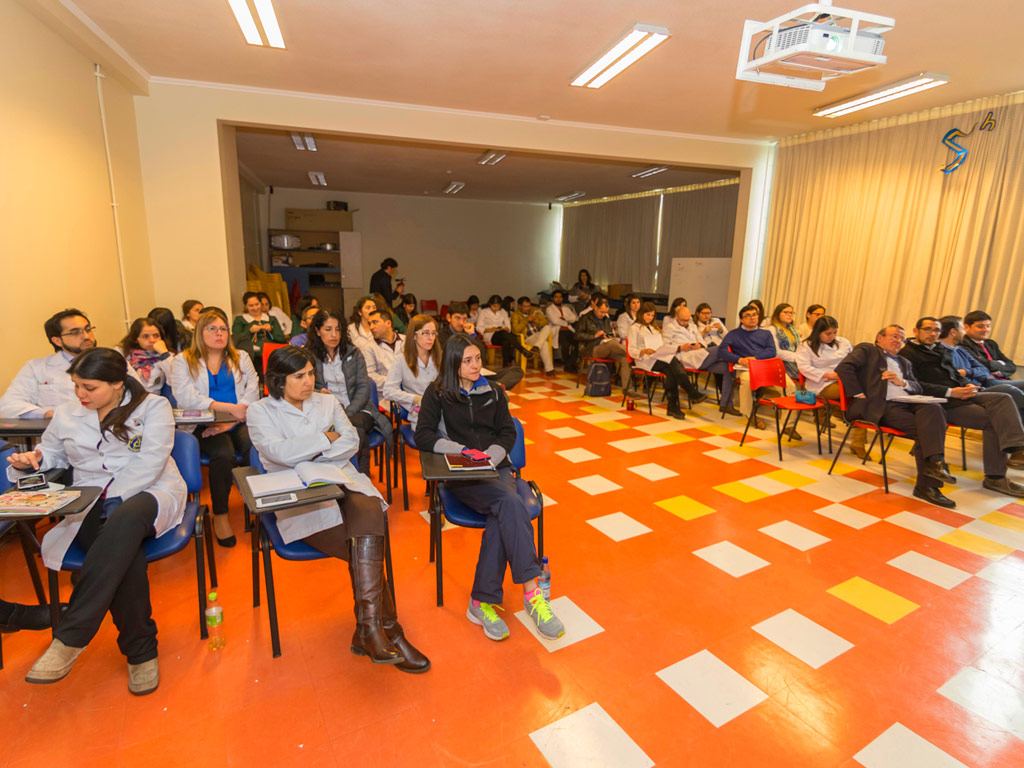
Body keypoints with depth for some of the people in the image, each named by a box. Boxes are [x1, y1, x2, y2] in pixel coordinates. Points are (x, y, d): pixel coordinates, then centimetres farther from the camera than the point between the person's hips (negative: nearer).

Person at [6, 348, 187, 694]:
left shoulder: (153, 407, 1)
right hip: (91, 503, 3)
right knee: (124, 553, -31)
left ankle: (69, 639, -32)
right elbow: (52, 453, 29)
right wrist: (31, 460, 5)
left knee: (123, 521, -40)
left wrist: (113, 497, -17)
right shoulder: (66, 414, 16)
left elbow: (148, 463, -8)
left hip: (150, 494, -3)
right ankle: (141, 650, -20)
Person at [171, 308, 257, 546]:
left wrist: (230, 422, -12)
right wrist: (230, 408, -18)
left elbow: (252, 391, 4)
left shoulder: (241, 358, 17)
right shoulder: (183, 361, 9)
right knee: (224, 454, -31)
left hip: (238, 423, 2)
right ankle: (220, 516, -13)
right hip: (204, 425, -2)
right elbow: (186, 397, -8)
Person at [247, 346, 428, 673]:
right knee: (368, 548, -25)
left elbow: (351, 442, 8)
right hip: (300, 501, -3)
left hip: (342, 483, 3)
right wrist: (326, 438, -2)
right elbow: (281, 452, -13)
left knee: (369, 513, -32)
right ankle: (387, 631, -12)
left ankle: (368, 630, -25)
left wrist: (306, 454, -4)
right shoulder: (260, 412, 6)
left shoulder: (327, 401, 19)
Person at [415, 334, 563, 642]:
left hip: (496, 466, 4)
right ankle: (531, 592, -31)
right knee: (511, 503, -32)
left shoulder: (493, 393, 16)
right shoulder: (437, 394, 5)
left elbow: (507, 432, 12)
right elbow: (423, 436, -4)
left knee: (502, 516, -30)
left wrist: (490, 456, -8)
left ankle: (482, 602, -25)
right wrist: (462, 451, -16)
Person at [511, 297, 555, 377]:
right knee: (544, 343, -35)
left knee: (547, 327, -30)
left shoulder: (535, 310, 14)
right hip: (528, 338, -5)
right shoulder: (515, 315, 2)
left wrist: (538, 321, -11)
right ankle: (548, 368, -39)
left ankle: (537, 347, -43)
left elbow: (545, 322, 13)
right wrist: (527, 320, -16)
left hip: (541, 334, 5)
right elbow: (516, 329, -14)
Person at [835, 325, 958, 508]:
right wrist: (859, 395, -14)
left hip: (906, 404, 6)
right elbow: (843, 367, -7)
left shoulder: (904, 362, 34)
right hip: (880, 406, -6)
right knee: (922, 428, -26)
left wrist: (902, 382, 0)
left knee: (934, 409, -25)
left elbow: (918, 388, 23)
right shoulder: (866, 350, 12)